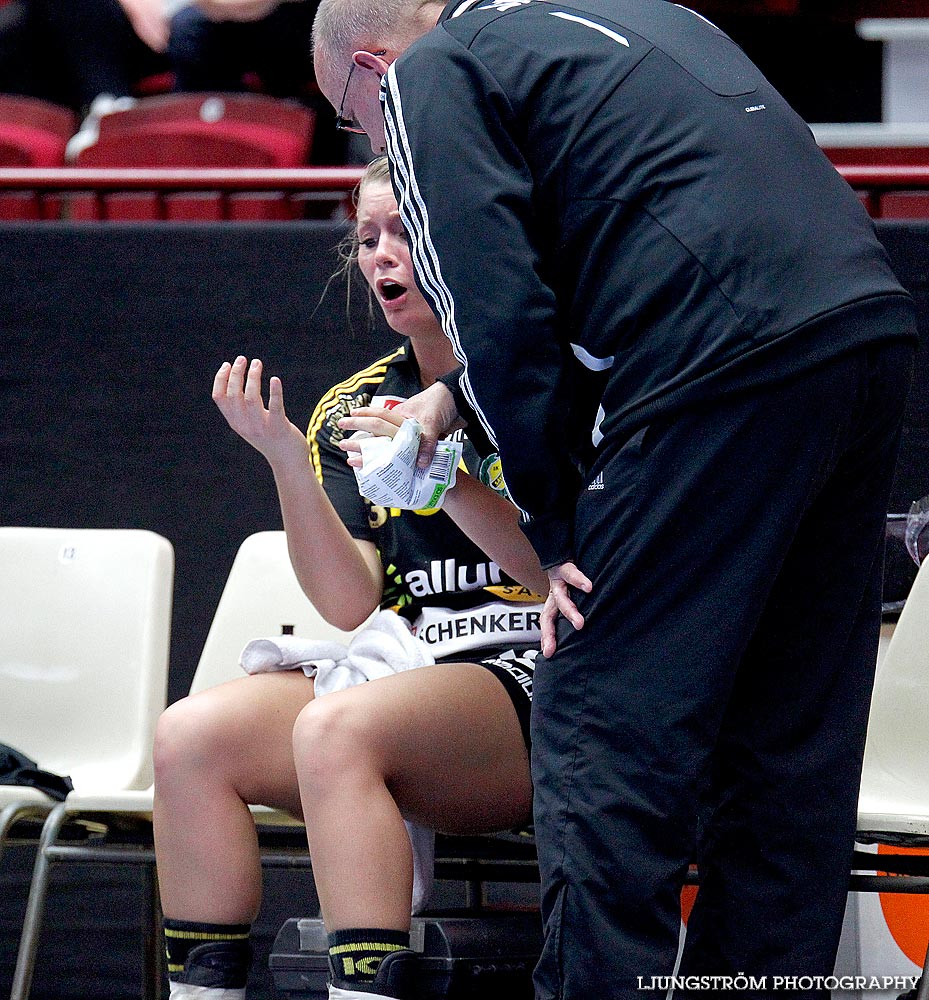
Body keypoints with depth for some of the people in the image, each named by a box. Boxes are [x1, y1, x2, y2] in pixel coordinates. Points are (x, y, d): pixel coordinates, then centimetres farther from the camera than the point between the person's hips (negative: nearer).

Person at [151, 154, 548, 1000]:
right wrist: (285, 459, -9)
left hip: (536, 681, -5)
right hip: (406, 675, 5)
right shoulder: (354, 409, 15)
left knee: (337, 730, -35)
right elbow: (350, 605, 3)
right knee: (190, 735, -20)